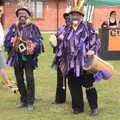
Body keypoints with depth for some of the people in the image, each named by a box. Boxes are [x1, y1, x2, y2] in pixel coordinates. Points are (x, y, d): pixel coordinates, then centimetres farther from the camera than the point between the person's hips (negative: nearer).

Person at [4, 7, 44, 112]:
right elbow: (7, 40, 5)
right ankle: (24, 100, 26)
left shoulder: (33, 27, 1)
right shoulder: (13, 27, 10)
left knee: (30, 79, -8)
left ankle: (30, 103, 2)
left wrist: (33, 46, -24)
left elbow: (39, 41, -5)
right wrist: (12, 41, -15)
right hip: (17, 57, 4)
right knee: (19, 80, 11)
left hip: (28, 57, -4)